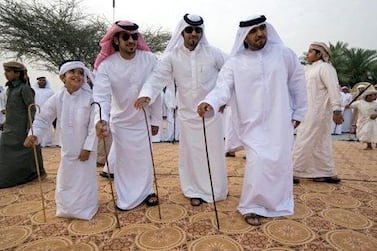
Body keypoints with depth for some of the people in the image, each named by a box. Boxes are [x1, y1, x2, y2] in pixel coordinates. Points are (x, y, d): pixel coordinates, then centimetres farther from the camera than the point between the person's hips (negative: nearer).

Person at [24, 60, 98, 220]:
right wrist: (34, 135, -13)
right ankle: (66, 208, 38)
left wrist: (88, 148, -15)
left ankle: (85, 208, 26)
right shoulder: (57, 99, -6)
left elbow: (94, 126, -15)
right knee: (65, 178, 16)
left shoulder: (89, 98, -17)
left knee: (85, 179, 6)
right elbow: (43, 118, 3)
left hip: (85, 148, -4)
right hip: (67, 149, 4)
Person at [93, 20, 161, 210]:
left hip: (143, 119, 0)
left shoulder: (150, 59, -13)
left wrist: (156, 119, -3)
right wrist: (101, 119, -44)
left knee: (144, 158, 12)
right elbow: (101, 95, -25)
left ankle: (146, 191, 34)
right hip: (120, 121, 0)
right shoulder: (106, 65, -15)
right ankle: (126, 198, 30)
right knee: (122, 160, 10)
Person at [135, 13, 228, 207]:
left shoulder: (213, 53, -4)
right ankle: (196, 191, 25)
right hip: (187, 114, 0)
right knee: (191, 153, 8)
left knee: (213, 152, 9)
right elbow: (158, 76, -17)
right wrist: (146, 93, -35)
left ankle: (216, 190, 29)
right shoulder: (172, 56, -5)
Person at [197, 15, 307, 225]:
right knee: (258, 164, -14)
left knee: (281, 163, 10)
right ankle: (251, 207, 7)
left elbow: (297, 82, 8)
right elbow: (223, 88, -16)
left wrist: (299, 111, 10)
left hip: (280, 122, 3)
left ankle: (278, 204, 34)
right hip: (253, 124, -2)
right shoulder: (235, 63, -4)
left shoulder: (284, 54, 1)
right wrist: (210, 103, -36)